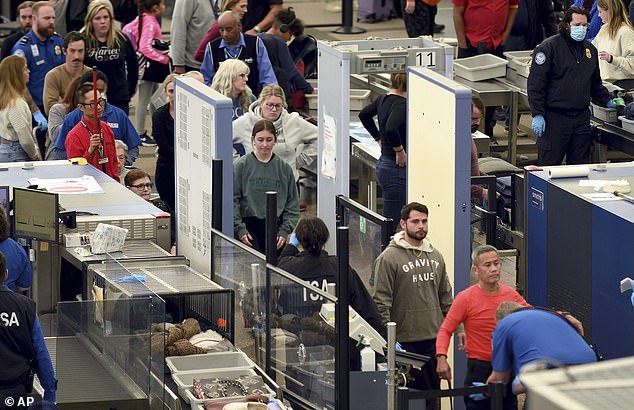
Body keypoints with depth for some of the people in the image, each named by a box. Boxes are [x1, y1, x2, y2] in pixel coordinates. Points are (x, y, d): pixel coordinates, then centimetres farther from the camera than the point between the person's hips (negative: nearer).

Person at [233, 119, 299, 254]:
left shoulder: (284, 168, 9)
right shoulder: (241, 166, 1)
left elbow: (292, 204, 10)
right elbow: (232, 200, -1)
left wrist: (285, 231, -1)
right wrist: (239, 229, -9)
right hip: (248, 225, -3)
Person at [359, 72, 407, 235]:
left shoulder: (384, 99, 8)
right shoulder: (401, 104, -20)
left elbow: (364, 114, 24)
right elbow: (391, 128, -36)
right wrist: (400, 151, -21)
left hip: (384, 163, 10)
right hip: (396, 168, -10)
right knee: (390, 224, -5)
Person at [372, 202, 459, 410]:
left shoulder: (435, 256, 13)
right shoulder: (389, 258, -7)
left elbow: (446, 297, 19)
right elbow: (381, 303, -10)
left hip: (434, 339, 6)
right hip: (404, 340, -6)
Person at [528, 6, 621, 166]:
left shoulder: (590, 50, 15)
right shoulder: (548, 47, -5)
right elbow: (535, 84, -10)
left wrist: (608, 101, 16)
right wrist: (537, 115, -16)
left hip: (582, 119, 6)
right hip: (555, 118, -6)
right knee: (549, 165, -5)